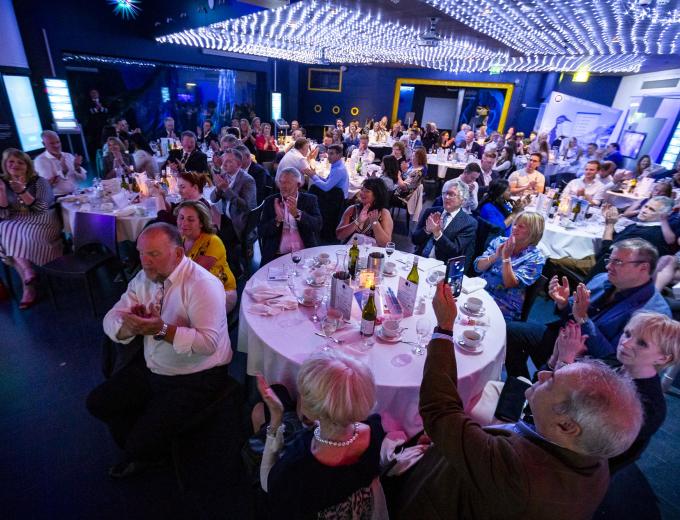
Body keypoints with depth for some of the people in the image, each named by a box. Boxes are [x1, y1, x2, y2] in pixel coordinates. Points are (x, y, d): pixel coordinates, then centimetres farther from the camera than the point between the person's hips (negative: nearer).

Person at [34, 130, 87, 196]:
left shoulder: (69, 156, 13)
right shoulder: (40, 160, 0)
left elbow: (83, 178, 9)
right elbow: (48, 184, -11)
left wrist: (77, 167, -9)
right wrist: (63, 171, -21)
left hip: (76, 194, 5)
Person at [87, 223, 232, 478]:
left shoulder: (203, 285, -24)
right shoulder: (144, 278, 1)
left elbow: (209, 343, -30)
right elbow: (111, 319, 0)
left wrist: (162, 329, -36)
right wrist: (129, 325, -23)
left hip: (195, 378, -8)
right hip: (151, 368, 8)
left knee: (142, 442, -12)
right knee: (98, 403, 10)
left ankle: (143, 450, 27)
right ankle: (140, 448, 32)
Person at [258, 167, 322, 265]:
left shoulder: (310, 200, 5)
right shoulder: (270, 201, 7)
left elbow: (318, 225, -9)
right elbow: (261, 231, 1)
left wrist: (296, 213, -22)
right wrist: (278, 219, -16)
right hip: (277, 256, 1)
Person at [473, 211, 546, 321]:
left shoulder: (536, 257, -5)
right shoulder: (499, 241, 7)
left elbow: (509, 283, -14)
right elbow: (478, 267, 0)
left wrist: (506, 257, -18)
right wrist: (495, 256, -15)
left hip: (503, 305, -4)